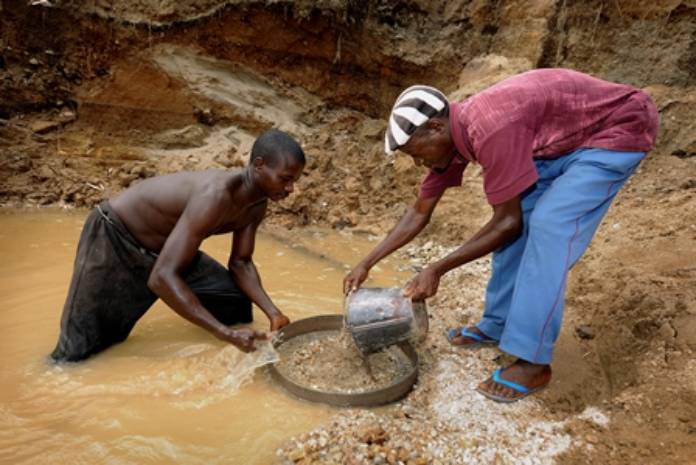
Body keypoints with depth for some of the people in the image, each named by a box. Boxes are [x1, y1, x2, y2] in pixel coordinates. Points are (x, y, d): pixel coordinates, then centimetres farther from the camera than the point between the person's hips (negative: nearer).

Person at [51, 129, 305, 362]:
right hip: (113, 237, -7)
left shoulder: (258, 202, -11)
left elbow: (241, 263, 1)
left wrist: (273, 313, -13)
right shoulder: (216, 194, -38)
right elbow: (162, 277, -40)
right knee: (77, 353, 0)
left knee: (237, 300, 6)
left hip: (162, 247, 8)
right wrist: (225, 332, -41)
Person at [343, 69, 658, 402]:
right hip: (568, 137, 8)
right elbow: (419, 213, 2)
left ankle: (533, 361, -9)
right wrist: (366, 264, 1)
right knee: (521, 216, 2)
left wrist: (438, 269, -20)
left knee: (548, 225, -20)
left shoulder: (489, 131, -34)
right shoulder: (451, 134, -6)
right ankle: (497, 326, 17)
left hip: (620, 126, -8)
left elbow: (507, 223, -24)